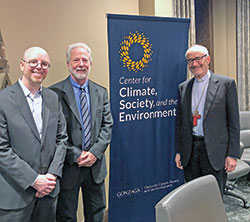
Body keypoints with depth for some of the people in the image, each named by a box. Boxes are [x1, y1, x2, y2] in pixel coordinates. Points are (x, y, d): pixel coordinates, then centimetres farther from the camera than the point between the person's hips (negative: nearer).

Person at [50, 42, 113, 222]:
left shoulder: (101, 92, 7)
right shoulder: (55, 92, -8)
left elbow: (107, 125, 4)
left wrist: (95, 152, -9)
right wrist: (75, 155, -15)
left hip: (95, 165, 4)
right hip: (68, 166, -4)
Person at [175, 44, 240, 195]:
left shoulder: (226, 84, -1)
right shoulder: (183, 87, 10)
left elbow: (234, 122, -3)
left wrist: (232, 155, -7)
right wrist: (178, 151, 9)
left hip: (214, 152, -3)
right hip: (190, 151, 4)